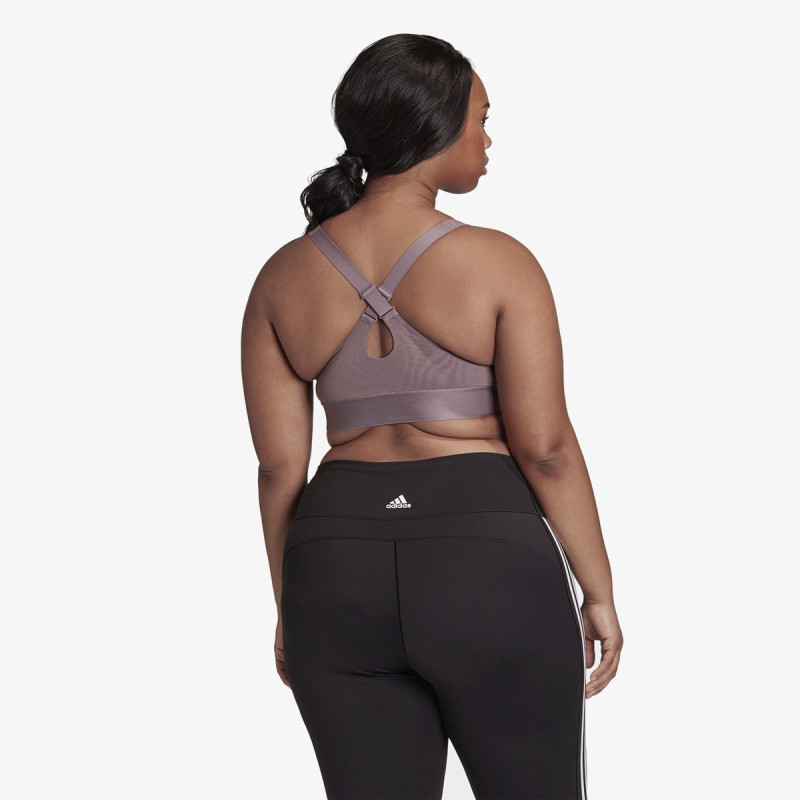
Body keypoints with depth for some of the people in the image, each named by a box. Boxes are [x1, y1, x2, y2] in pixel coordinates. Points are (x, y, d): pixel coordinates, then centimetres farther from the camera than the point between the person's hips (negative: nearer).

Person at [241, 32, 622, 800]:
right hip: (487, 567, -4)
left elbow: (278, 463, 4)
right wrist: (599, 591, -1)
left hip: (340, 572, 4)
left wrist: (290, 606, 14)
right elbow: (546, 447, -10)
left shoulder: (283, 277, 3)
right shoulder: (498, 263, -8)